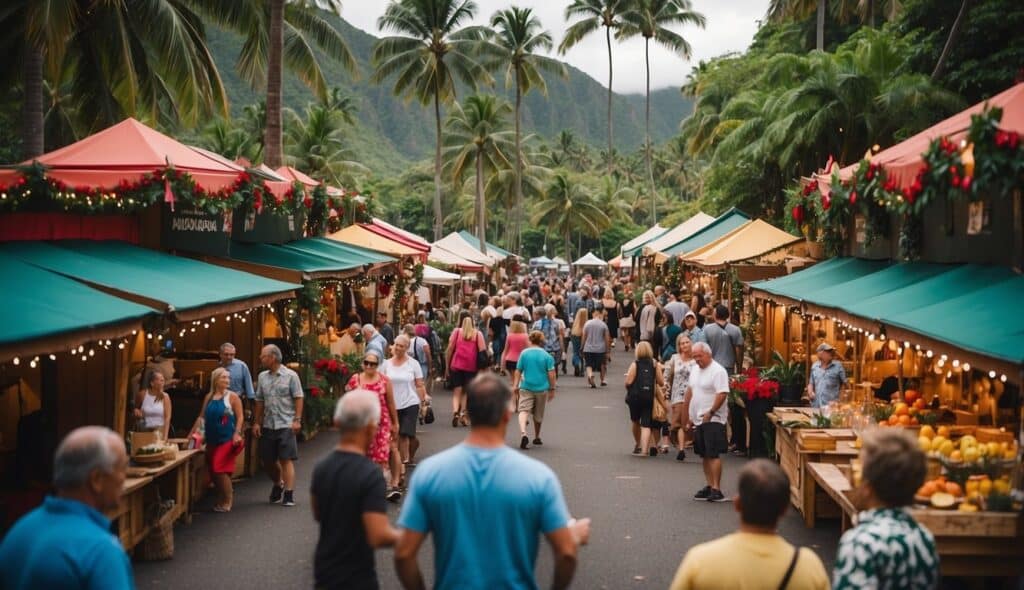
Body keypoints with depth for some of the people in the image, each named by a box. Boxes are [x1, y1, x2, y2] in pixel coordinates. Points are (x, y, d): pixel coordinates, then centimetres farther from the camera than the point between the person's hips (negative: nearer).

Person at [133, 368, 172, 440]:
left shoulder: (165, 397, -5)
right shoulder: (143, 394, 0)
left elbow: (167, 418, -9)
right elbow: (136, 407, 20)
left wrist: (165, 436, -17)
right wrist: (136, 411, -4)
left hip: (159, 431, -2)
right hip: (144, 430, 2)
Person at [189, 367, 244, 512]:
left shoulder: (232, 396, -4)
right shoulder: (208, 397, 10)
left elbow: (240, 417, -8)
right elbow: (201, 417, 14)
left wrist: (237, 433, -20)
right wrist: (191, 434, 11)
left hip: (227, 439, -6)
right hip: (212, 440, 6)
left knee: (220, 469, -9)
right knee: (212, 470, 7)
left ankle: (227, 501, 4)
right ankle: (226, 496, 22)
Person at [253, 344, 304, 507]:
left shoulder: (290, 376, -5)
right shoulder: (262, 377, 9)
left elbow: (298, 399, -6)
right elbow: (259, 401, 12)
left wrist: (297, 420, -13)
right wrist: (256, 422, 8)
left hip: (286, 425, -5)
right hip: (268, 425, 5)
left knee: (286, 460, -6)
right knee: (267, 460, 11)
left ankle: (289, 494, -2)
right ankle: (278, 484, 35)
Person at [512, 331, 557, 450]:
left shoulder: (524, 353, -2)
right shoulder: (546, 356, -4)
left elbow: (518, 371, -1)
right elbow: (551, 374, -6)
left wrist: (515, 386, 7)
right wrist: (552, 389, 3)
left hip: (526, 387, -1)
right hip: (542, 388, 1)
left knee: (524, 411, -7)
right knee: (538, 414, 17)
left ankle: (523, 433, -33)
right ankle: (537, 438, 33)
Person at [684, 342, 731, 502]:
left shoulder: (718, 371, -13)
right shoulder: (694, 370, 14)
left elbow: (722, 394, -21)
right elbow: (690, 392, 20)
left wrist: (710, 413, -20)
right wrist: (689, 416, 19)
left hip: (713, 420, -8)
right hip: (698, 420, 8)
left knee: (713, 455, -11)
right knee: (704, 455, 11)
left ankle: (716, 489, -10)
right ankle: (709, 486, 19)